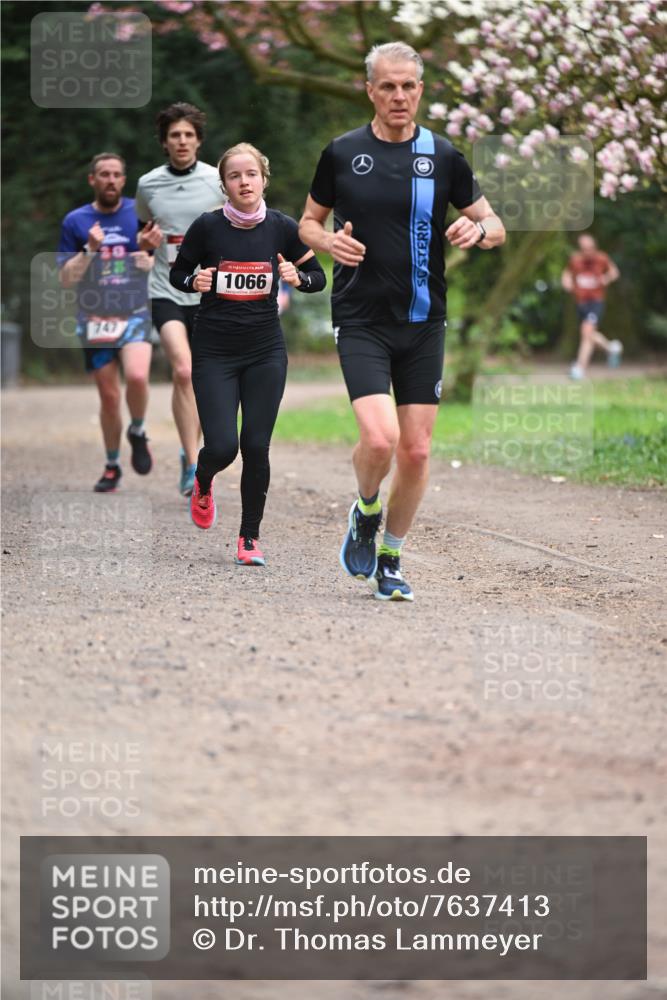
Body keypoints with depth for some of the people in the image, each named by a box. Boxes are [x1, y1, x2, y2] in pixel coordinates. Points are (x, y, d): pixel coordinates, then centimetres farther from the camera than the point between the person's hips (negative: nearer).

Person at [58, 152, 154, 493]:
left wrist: (151, 262, -9)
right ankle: (112, 466, 23)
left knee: (137, 377, -26)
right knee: (109, 396, 4)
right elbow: (66, 279, 0)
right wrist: (90, 249, -14)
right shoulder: (75, 222, 3)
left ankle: (137, 432, 2)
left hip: (135, 314, -1)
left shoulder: (140, 213, 3)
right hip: (94, 320, 1)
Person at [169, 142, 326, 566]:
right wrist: (195, 281, -17)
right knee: (222, 447, -10)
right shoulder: (207, 226, -9)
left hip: (266, 352, 1)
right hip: (214, 352, -1)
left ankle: (250, 537, 13)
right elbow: (177, 274, 5)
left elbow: (319, 278, 6)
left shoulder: (283, 228, -5)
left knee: (256, 447, -3)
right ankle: (203, 484, 27)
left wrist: (298, 277, -15)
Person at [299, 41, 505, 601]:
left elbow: (496, 228, 9)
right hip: (361, 320, -2)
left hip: (423, 323, 2)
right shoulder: (342, 153, 1)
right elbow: (309, 222, 13)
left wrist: (478, 230, -15)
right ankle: (366, 513, 13)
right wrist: (329, 241, -9)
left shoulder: (443, 156, 3)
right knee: (379, 437, -19)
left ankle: (390, 559, 20)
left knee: (416, 450, 2)